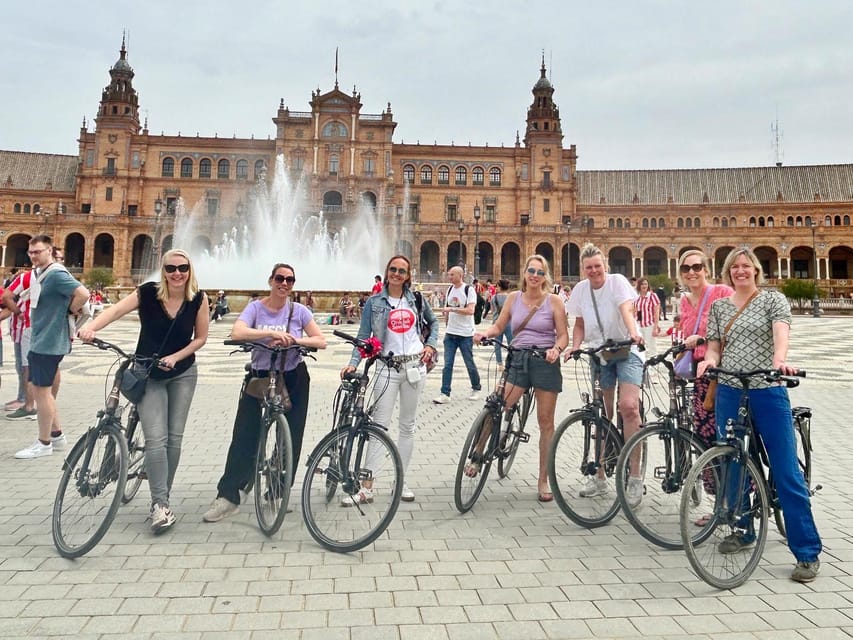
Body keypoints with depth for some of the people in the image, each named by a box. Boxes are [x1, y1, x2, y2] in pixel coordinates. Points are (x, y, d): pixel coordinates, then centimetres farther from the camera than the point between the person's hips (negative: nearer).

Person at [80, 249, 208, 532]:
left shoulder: (198, 299, -10)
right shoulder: (148, 293, -15)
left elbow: (201, 337, -3)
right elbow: (116, 310, -30)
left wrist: (175, 357, -18)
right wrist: (90, 327, -49)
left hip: (183, 374, 2)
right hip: (148, 375, -2)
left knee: (174, 437, 6)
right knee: (156, 438, -12)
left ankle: (162, 498, 22)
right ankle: (160, 504, -6)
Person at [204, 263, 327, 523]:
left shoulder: (299, 311, -1)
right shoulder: (256, 308, -5)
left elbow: (321, 341, -6)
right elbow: (237, 332, -22)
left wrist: (294, 340, -22)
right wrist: (272, 333, -33)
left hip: (293, 379, 2)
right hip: (259, 377, -1)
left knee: (291, 438, 7)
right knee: (244, 436, -5)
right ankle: (227, 496, 4)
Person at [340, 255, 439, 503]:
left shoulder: (416, 298, 7)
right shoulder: (374, 302, 1)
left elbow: (433, 321, 22)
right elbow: (363, 335, -1)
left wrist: (431, 344, 7)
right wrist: (353, 362, -15)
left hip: (415, 366, 2)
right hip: (387, 367, -2)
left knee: (407, 425, 10)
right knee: (379, 425, -6)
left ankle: (402, 481, 20)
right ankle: (367, 487, 0)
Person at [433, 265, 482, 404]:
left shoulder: (469, 290, -8)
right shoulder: (450, 289, 10)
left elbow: (470, 310, -19)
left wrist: (453, 309, -23)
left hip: (465, 334, -5)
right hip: (450, 333, 5)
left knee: (469, 364, 6)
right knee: (447, 365, -1)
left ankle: (476, 389, 27)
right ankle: (445, 394, 0)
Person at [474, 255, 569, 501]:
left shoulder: (553, 300, 1)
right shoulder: (514, 297, 8)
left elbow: (563, 335, 0)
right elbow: (498, 326, 10)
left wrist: (556, 349, -20)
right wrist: (484, 334, -10)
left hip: (545, 362, -1)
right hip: (518, 359, 2)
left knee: (545, 421, 4)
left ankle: (543, 480, 14)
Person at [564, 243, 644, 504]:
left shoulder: (617, 281, -8)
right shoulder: (580, 289, 4)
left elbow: (626, 309, -24)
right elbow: (580, 324, 11)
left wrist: (634, 333, -42)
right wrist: (575, 346, -7)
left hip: (626, 350, -4)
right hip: (599, 354, 4)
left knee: (629, 406, -22)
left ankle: (635, 478, -11)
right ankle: (599, 477, 19)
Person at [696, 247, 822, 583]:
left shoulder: (773, 299, 3)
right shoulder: (719, 306, 12)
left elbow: (781, 330, -14)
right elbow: (714, 344, 10)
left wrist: (780, 358, -34)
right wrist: (710, 359, -14)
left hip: (768, 393, -4)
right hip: (729, 393, 4)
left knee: (787, 473, -4)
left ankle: (808, 552, 5)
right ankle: (742, 530, 30)